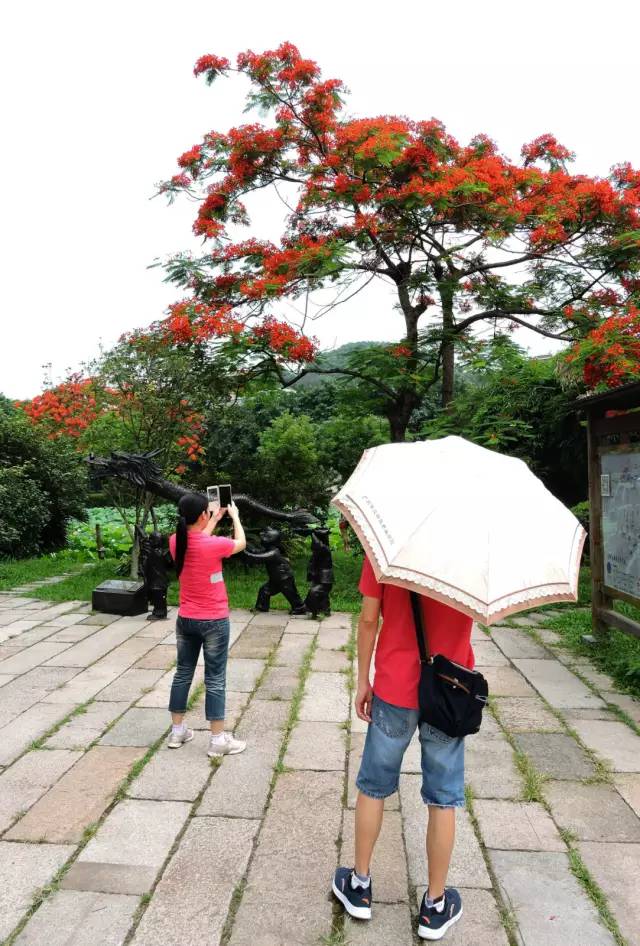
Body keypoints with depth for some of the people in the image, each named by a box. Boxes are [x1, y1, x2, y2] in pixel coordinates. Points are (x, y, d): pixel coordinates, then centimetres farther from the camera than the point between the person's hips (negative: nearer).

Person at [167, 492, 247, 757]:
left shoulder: (175, 542, -6)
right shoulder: (214, 545, -22)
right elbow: (241, 543, -1)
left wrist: (216, 519, 22)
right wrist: (234, 515, 13)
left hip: (185, 620, 6)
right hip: (214, 621, -5)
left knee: (183, 673, 17)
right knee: (215, 679, 3)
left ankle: (177, 731, 28)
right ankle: (218, 740, 11)